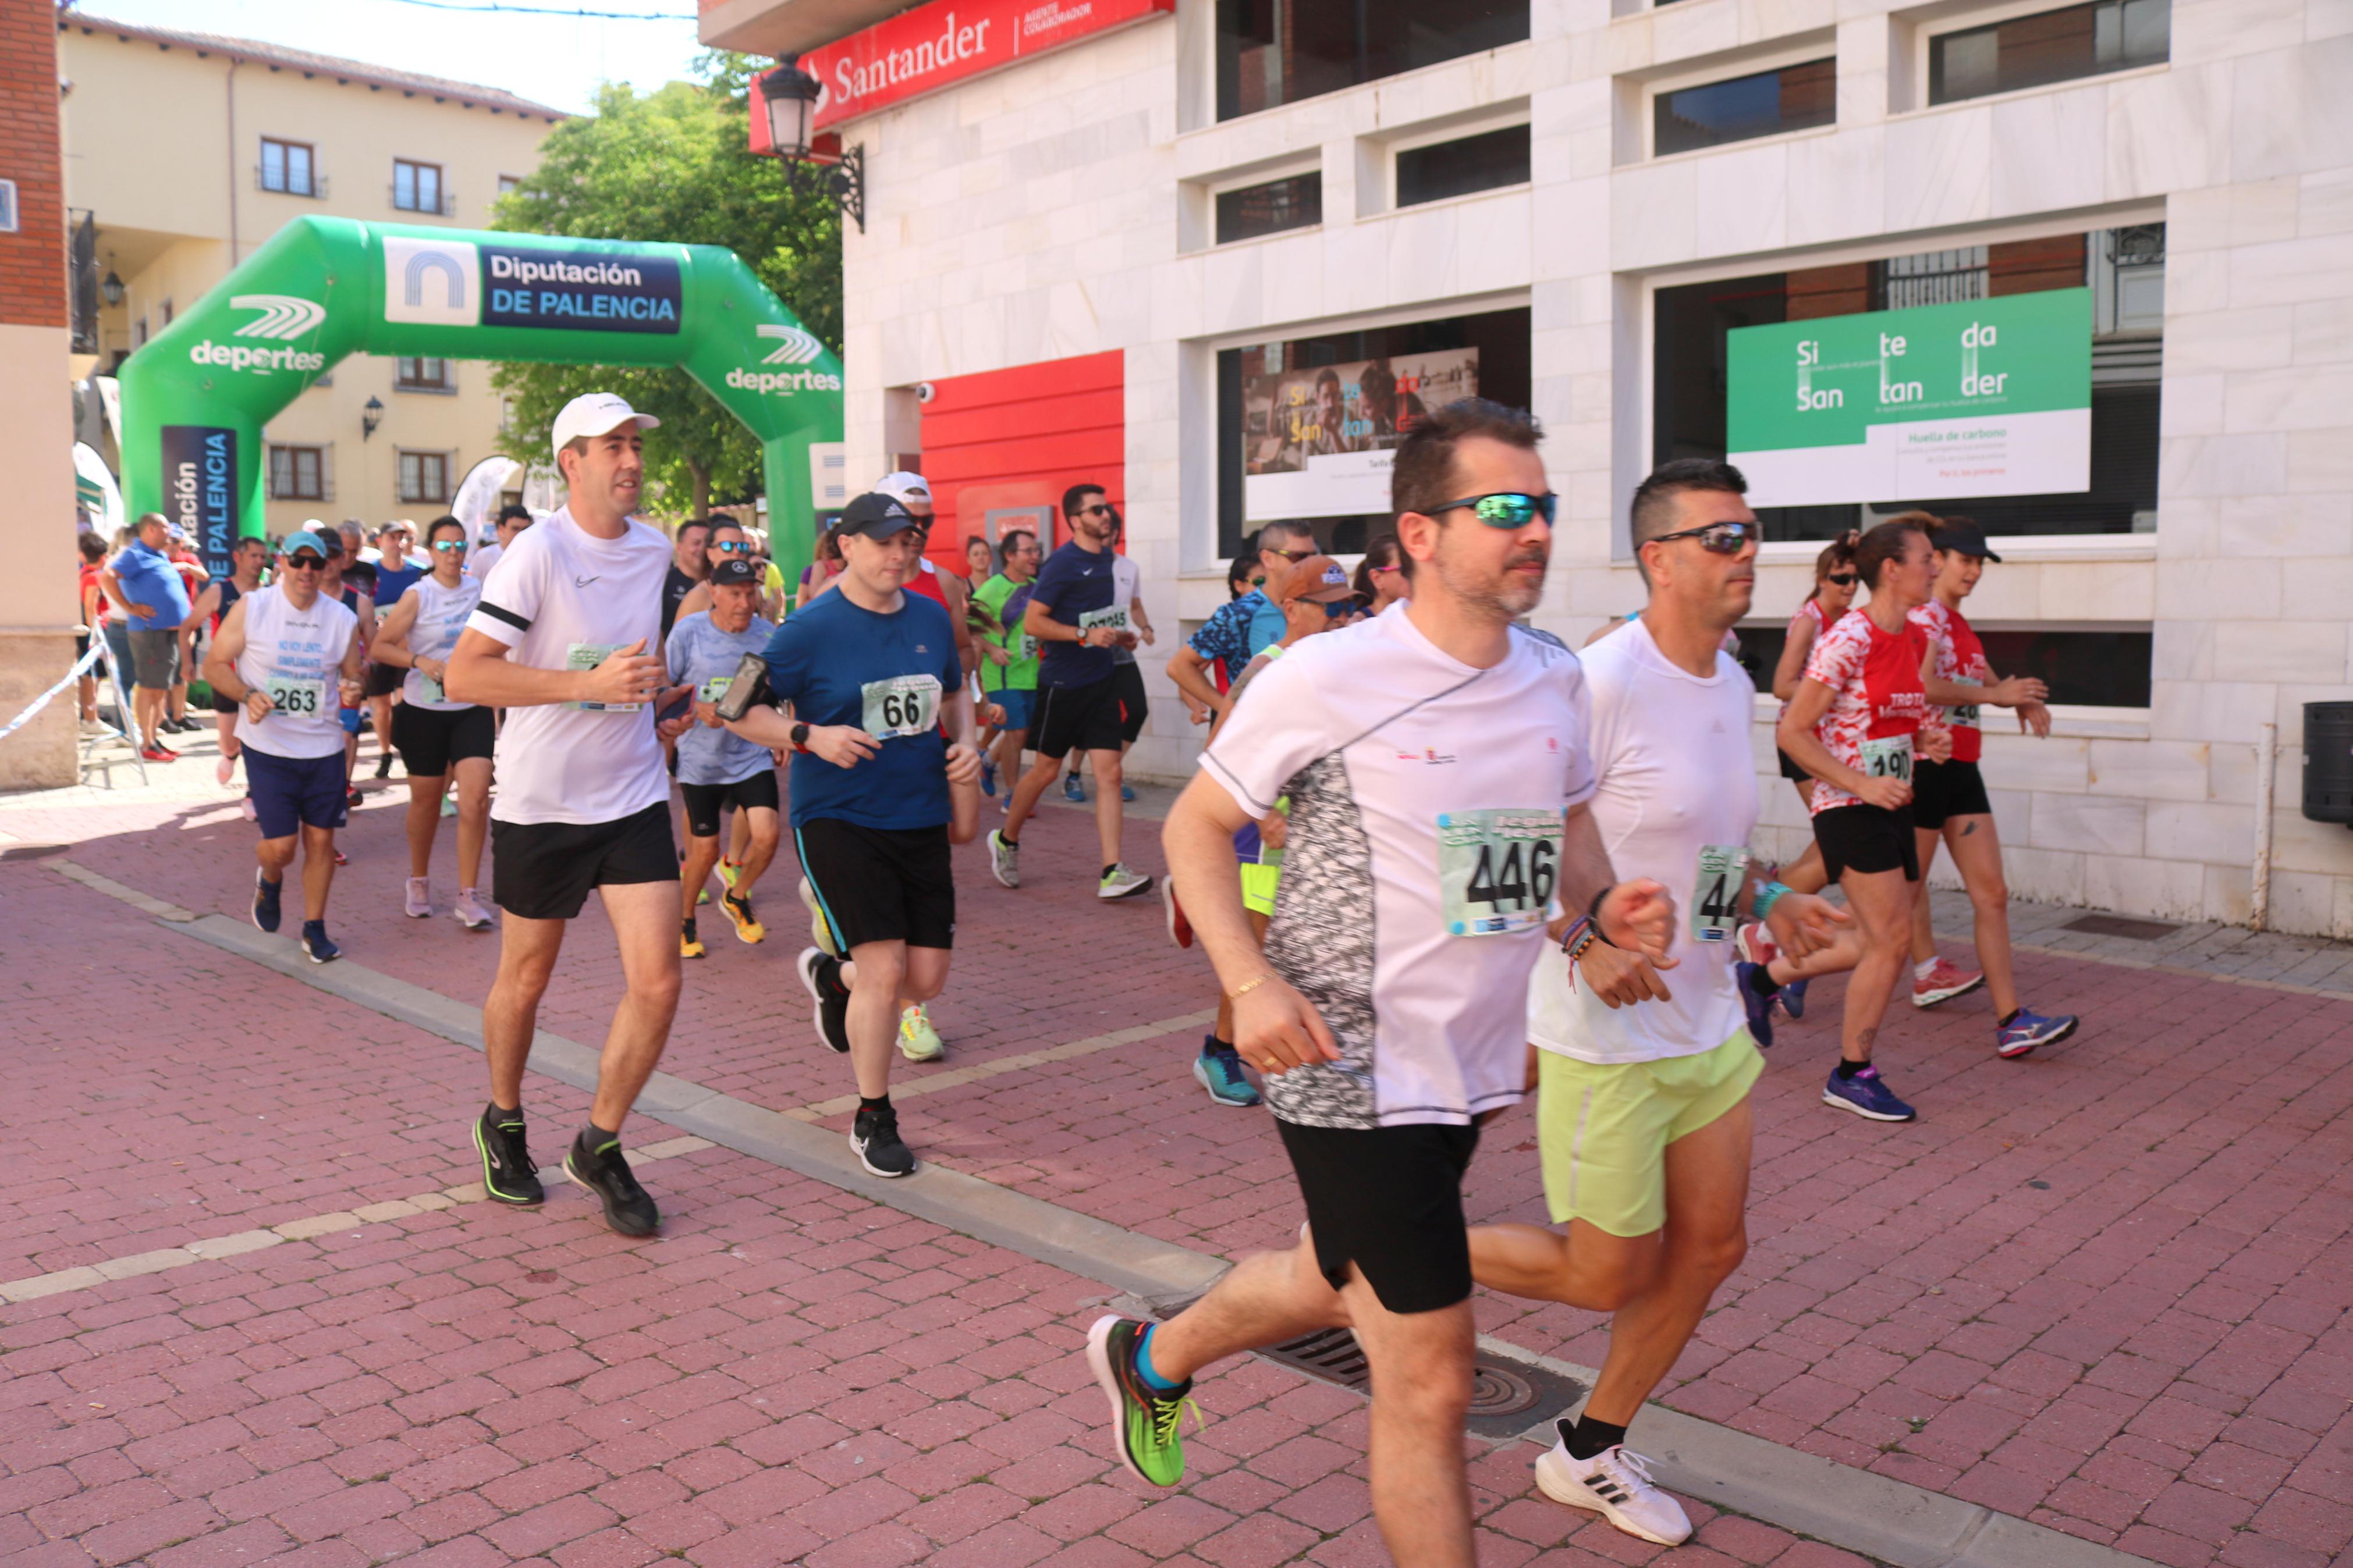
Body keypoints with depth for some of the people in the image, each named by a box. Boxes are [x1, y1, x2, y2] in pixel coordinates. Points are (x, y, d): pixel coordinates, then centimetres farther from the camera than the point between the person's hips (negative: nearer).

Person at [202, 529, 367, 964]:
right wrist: (247, 696, -18)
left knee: (321, 840, 5)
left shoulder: (343, 619, 2)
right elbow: (213, 665, 0)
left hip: (324, 748, 2)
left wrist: (353, 692, -14)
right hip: (267, 747, -2)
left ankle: (314, 928, 21)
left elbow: (353, 679, 10)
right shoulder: (251, 608, -5)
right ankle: (270, 880, 31)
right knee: (280, 846, -6)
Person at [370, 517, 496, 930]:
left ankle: (468, 897, -4)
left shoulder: (479, 590, 5)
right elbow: (379, 647, -7)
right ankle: (419, 882, 33)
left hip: (473, 709, 2)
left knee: (476, 796, -11)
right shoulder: (418, 596, -6)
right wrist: (422, 662, -20)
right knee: (426, 800, 10)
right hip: (425, 710, -2)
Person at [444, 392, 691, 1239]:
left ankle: (600, 1146, 17)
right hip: (540, 805, -4)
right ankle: (503, 1124, 38)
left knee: (657, 983, -4)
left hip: (634, 798, 4)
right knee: (526, 979, 12)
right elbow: (463, 675, -21)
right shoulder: (539, 551, -14)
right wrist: (592, 683, -26)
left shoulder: (655, 549, 6)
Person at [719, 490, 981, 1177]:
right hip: (839, 818, -5)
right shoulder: (810, 629, -9)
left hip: (921, 818, 6)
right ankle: (873, 1120, 10)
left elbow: (954, 693, 23)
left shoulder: (932, 618, 6)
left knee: (927, 978, 6)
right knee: (885, 969, -13)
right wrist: (810, 736, -21)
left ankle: (831, 975, 40)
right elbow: (742, 711, -6)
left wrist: (966, 743, 4)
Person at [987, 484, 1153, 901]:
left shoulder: (1106, 556, 11)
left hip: (1100, 681, 6)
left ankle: (1112, 873, -6)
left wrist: (1116, 635, 10)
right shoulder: (1063, 562, -12)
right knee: (1047, 770, 6)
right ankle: (1006, 839, 31)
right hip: (1062, 682, -6)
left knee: (1109, 772, -4)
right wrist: (1085, 635, -23)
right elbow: (1032, 622, -16)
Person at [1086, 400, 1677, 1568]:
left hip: (1470, 1064, 8)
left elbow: (1567, 836, 16)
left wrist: (1606, 908, -7)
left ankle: (1149, 1358, 55)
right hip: (1351, 1066, -7)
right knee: (1430, 1378, -2)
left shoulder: (1555, 679, 3)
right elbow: (1196, 828, -8)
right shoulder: (1325, 678, -17)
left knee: (1333, 1286, 27)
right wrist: (1251, 981, -22)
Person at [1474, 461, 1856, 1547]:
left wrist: (1765, 902, 4)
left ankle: (1589, 1451, 33)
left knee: (1710, 1249, 14)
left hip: (1707, 1025, 9)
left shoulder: (1733, 683, 8)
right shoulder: (1600, 685, -21)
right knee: (1606, 1277, 2)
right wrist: (1586, 940, -30)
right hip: (1605, 1038, -9)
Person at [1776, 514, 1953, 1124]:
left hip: (1891, 807, 9)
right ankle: (1851, 1075, 5)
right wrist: (1863, 785, -21)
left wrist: (1927, 741, 1)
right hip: (1849, 810, -9)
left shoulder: (1913, 638, 9)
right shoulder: (1848, 639, -16)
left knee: (1881, 942, 12)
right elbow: (1791, 732, -17)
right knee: (1893, 940, -9)